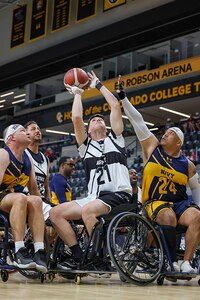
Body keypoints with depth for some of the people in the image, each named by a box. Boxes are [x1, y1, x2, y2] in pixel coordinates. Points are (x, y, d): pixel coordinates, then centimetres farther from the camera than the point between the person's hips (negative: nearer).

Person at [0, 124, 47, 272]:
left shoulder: (28, 160, 12)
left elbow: (34, 189, 14)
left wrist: (41, 213, 7)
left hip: (13, 199, 6)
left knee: (36, 200, -25)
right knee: (21, 198, -36)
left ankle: (39, 252, -32)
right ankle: (19, 253, -40)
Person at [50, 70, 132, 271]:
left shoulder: (115, 139, 17)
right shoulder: (86, 145, 21)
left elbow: (116, 106, 10)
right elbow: (76, 118, 7)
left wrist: (98, 85, 22)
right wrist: (77, 93, 22)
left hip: (119, 195, -4)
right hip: (93, 197, 5)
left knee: (88, 210, -34)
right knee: (56, 212, -10)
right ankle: (79, 256, -8)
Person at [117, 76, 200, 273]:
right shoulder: (152, 148, 4)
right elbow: (137, 121, -2)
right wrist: (122, 97, -5)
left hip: (180, 202, 2)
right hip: (155, 203, -2)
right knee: (168, 216, -36)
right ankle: (173, 262, -26)